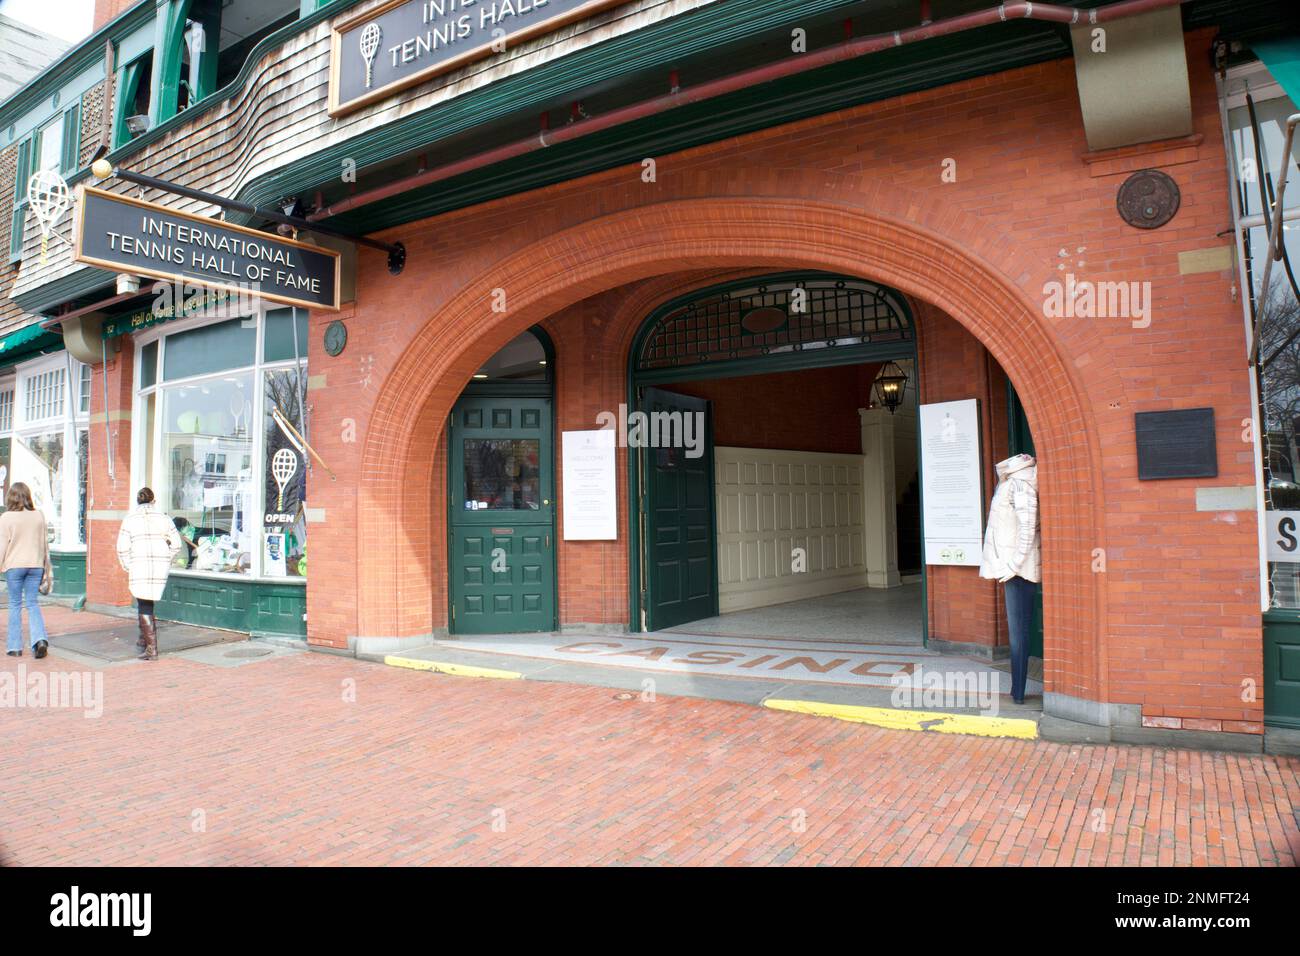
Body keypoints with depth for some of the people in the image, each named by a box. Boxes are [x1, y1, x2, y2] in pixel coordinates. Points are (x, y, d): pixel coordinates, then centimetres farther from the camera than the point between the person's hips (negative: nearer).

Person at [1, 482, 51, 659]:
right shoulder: (39, 515, 4)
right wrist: (46, 567, 18)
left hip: (15, 565, -2)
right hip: (35, 564, 2)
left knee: (15, 604, 7)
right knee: (33, 603, 6)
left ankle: (15, 646, 11)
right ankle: (39, 639, -12)